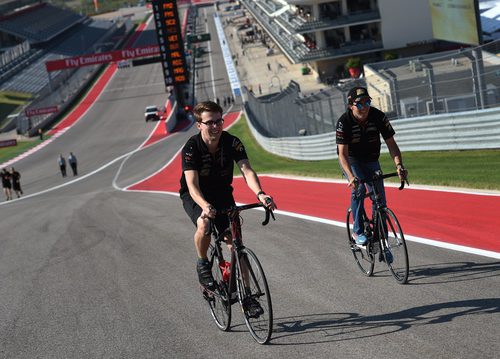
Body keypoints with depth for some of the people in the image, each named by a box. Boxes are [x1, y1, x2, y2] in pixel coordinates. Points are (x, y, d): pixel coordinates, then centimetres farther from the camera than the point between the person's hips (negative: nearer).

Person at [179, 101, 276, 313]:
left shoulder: (232, 143, -18)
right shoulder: (191, 148, -25)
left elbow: (247, 171, -29)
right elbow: (192, 185, -34)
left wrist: (259, 193, -49)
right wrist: (205, 206, -54)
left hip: (222, 194, 3)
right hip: (195, 196, -3)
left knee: (235, 241, -7)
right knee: (204, 224, -35)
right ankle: (202, 264, -7)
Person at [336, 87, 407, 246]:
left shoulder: (379, 117, -22)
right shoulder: (344, 122, -27)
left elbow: (391, 143, -21)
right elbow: (342, 153, -33)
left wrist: (399, 165, -39)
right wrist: (351, 177, -48)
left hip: (371, 160, 3)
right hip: (351, 159, -2)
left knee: (380, 199, -5)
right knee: (358, 188, -27)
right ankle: (358, 231, -14)